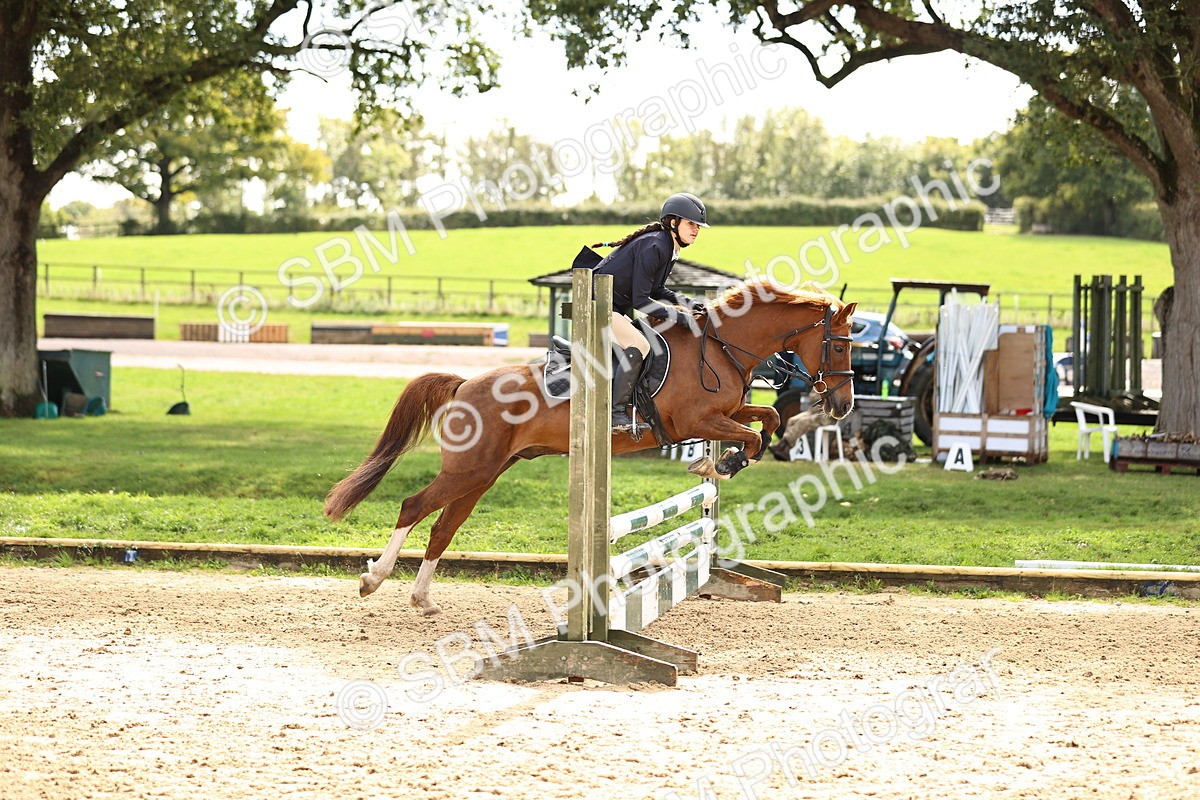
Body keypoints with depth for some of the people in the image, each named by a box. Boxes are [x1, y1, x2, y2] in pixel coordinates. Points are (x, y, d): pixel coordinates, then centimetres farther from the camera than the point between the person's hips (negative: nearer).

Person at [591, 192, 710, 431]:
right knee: (638, 346, -25)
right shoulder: (654, 246, -23)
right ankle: (616, 413, -23)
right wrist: (679, 316, -18)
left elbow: (656, 290, 19)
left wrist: (688, 303, 5)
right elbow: (641, 301, -24)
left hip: (616, 309, 11)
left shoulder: (669, 249, 8)